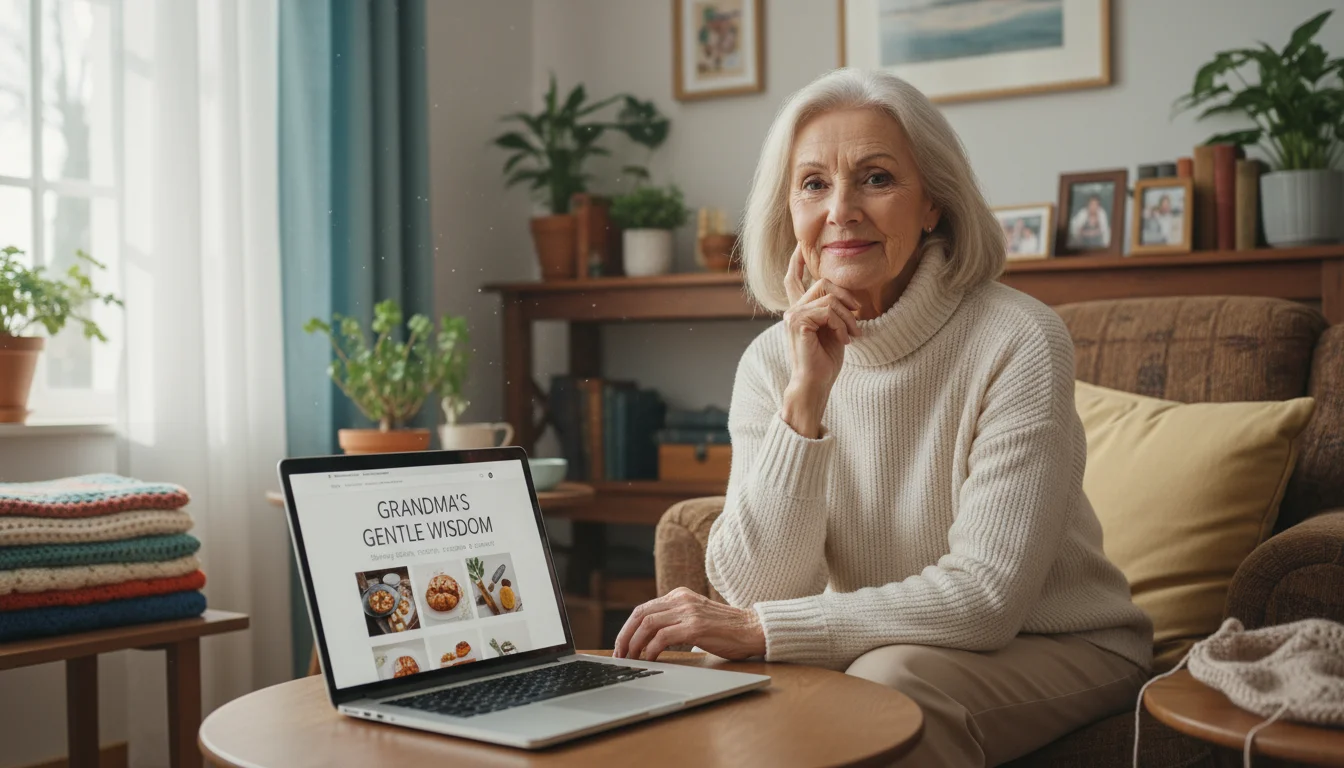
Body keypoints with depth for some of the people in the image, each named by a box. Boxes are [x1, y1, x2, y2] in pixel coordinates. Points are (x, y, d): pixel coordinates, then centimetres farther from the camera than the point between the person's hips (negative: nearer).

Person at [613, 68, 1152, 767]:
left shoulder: (1017, 341, -19)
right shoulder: (772, 362, -6)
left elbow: (986, 597, -23)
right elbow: (752, 589, -14)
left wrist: (756, 628, -26)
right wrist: (806, 398, -25)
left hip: (1058, 649, -3)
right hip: (873, 646, 4)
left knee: (888, 680, -32)